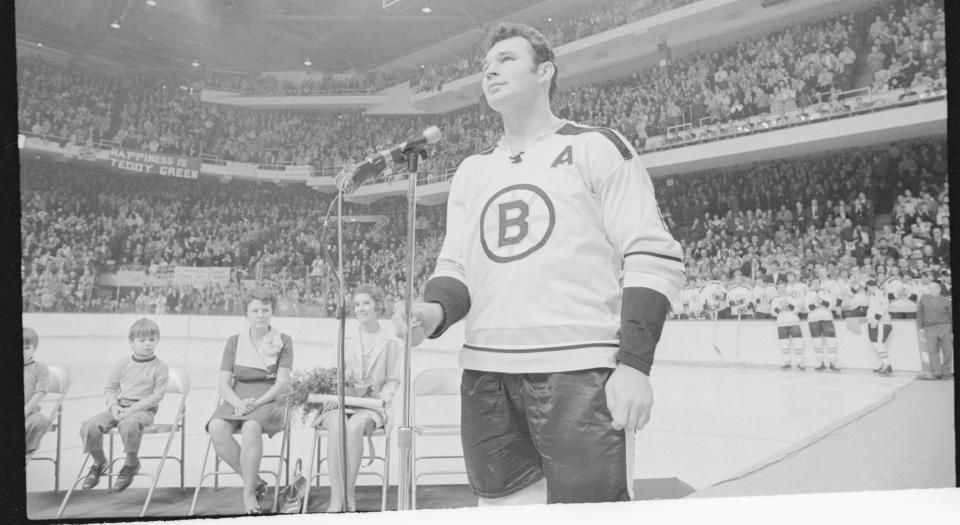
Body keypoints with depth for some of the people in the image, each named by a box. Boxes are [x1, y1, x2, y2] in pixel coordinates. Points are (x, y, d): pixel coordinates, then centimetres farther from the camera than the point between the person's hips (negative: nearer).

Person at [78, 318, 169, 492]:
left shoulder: (160, 367, -3)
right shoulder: (123, 364, 10)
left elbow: (157, 396, -8)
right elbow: (110, 387, 16)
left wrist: (133, 409, -17)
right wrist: (113, 406, -5)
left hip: (144, 409, -5)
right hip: (119, 407, 5)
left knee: (129, 424, -40)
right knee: (89, 426, -17)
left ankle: (131, 463, -13)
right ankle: (99, 463, 9)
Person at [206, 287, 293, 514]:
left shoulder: (283, 341, 5)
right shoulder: (234, 342, 11)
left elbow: (281, 383, -4)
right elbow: (224, 385, 4)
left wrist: (256, 402, -20)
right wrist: (238, 403, -17)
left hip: (269, 402, -3)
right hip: (236, 401, 3)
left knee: (251, 427, -37)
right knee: (216, 428, -30)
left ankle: (249, 493, -26)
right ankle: (255, 482, -19)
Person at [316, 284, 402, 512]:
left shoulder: (391, 342, 12)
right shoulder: (345, 340, 19)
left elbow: (393, 381, 10)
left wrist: (382, 398, -11)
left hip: (372, 404, -1)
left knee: (355, 426, -37)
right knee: (337, 426, -35)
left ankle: (348, 495, -29)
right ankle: (336, 499, -38)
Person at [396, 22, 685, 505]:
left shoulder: (595, 147, 3)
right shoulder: (472, 171, 19)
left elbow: (653, 260, -3)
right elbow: (456, 268, 16)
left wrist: (634, 365, -13)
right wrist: (435, 310, -8)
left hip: (579, 372, -5)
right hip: (485, 375, 5)